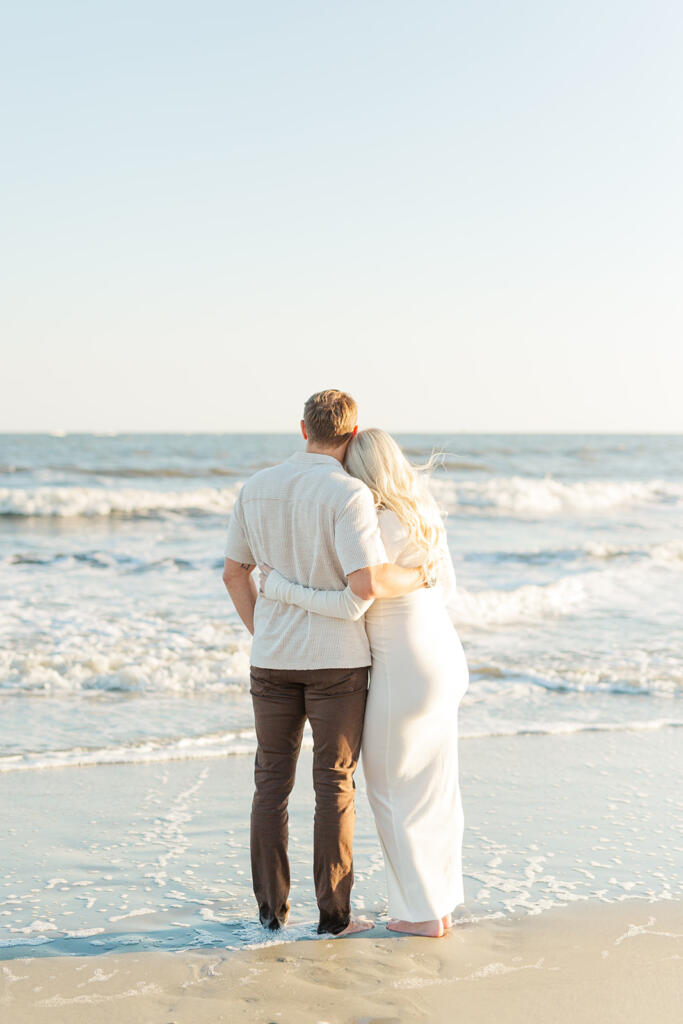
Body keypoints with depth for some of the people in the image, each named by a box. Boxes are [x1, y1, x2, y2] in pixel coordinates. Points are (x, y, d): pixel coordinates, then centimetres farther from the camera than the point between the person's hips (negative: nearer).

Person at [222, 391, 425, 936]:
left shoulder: (258, 487, 3)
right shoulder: (349, 494, -16)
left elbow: (234, 573, 10)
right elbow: (367, 583, -27)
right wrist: (418, 577, -7)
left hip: (274, 660, 4)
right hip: (336, 661, -4)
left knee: (273, 780, 13)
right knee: (335, 785, 6)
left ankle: (273, 906, 15)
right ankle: (334, 911, 10)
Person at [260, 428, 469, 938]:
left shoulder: (386, 527, -21)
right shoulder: (425, 516, 7)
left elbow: (351, 603, -24)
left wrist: (281, 586, -14)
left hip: (405, 671, -9)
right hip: (442, 656, 9)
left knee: (395, 789, 4)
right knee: (433, 786, 16)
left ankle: (422, 911, 11)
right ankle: (440, 902, 24)